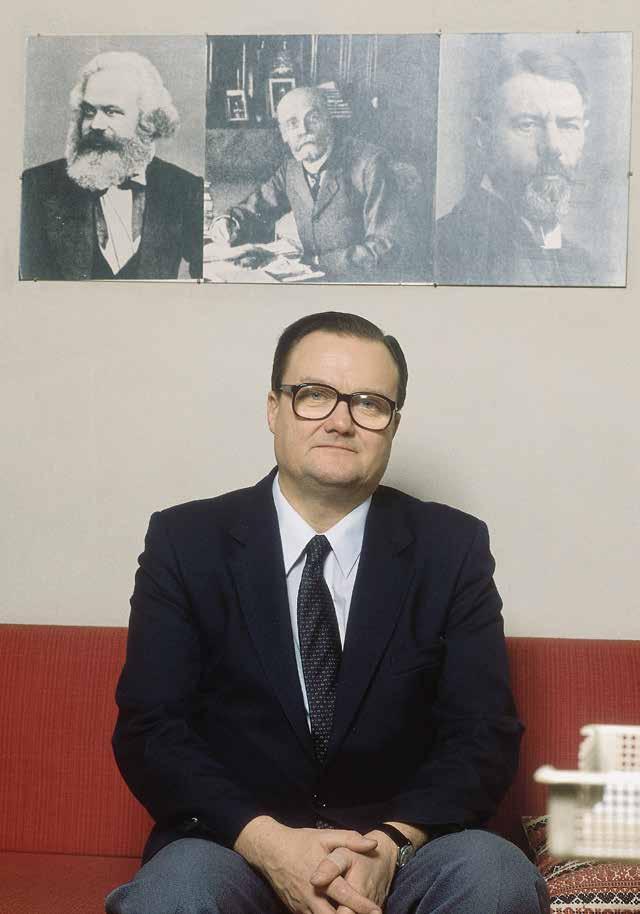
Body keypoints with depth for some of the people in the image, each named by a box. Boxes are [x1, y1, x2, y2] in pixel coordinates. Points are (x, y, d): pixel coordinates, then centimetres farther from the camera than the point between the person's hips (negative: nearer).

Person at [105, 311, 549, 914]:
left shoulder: (454, 548, 4)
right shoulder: (185, 542, 2)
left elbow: (484, 733, 0)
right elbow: (149, 729, -3)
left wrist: (392, 842, -18)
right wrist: (266, 842, -19)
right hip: (233, 845, -1)